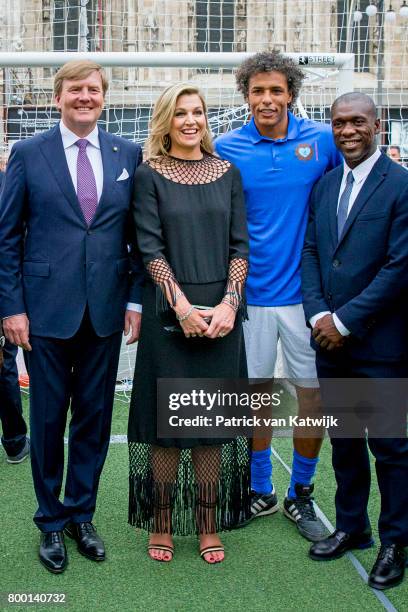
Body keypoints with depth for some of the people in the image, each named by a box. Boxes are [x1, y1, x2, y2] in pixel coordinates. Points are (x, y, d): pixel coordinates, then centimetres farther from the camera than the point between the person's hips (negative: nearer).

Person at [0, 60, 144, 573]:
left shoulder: (128, 155, 6)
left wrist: (136, 299, -1)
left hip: (106, 311, 2)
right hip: (46, 310, -2)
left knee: (94, 417, 11)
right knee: (48, 419, 8)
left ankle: (81, 515, 28)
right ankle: (51, 522, 26)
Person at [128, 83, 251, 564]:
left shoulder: (227, 173, 9)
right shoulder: (149, 175, 1)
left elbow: (240, 245, 4)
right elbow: (150, 248, -6)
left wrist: (229, 303, -10)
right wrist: (182, 306, -16)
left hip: (220, 314, 2)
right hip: (168, 314, -2)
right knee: (164, 419, 4)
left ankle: (208, 525, 20)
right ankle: (161, 525, 19)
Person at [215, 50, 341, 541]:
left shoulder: (322, 140, -1)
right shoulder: (227, 149, -2)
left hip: (306, 289, 0)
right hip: (251, 292, 0)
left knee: (313, 395, 6)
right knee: (256, 392, 11)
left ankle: (300, 495, 26)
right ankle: (261, 491, 30)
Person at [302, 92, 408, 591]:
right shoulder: (324, 185, 11)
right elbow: (310, 252, 9)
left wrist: (344, 321, -14)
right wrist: (318, 315, -6)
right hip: (329, 339, 6)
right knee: (343, 439, 16)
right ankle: (351, 526, 33)